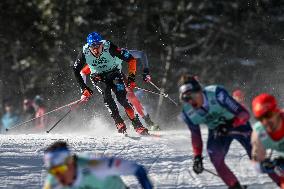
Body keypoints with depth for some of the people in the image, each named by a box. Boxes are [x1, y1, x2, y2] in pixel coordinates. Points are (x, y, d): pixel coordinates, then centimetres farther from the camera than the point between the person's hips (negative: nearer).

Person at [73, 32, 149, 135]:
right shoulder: (85, 52, -24)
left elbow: (131, 59, -22)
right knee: (106, 94, -28)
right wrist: (84, 89, -14)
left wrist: (131, 77, -28)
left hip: (114, 73, -1)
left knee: (122, 98, -21)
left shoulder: (109, 47, -30)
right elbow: (76, 70, -9)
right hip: (98, 77, 1)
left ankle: (138, 126, -18)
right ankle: (119, 123, -25)